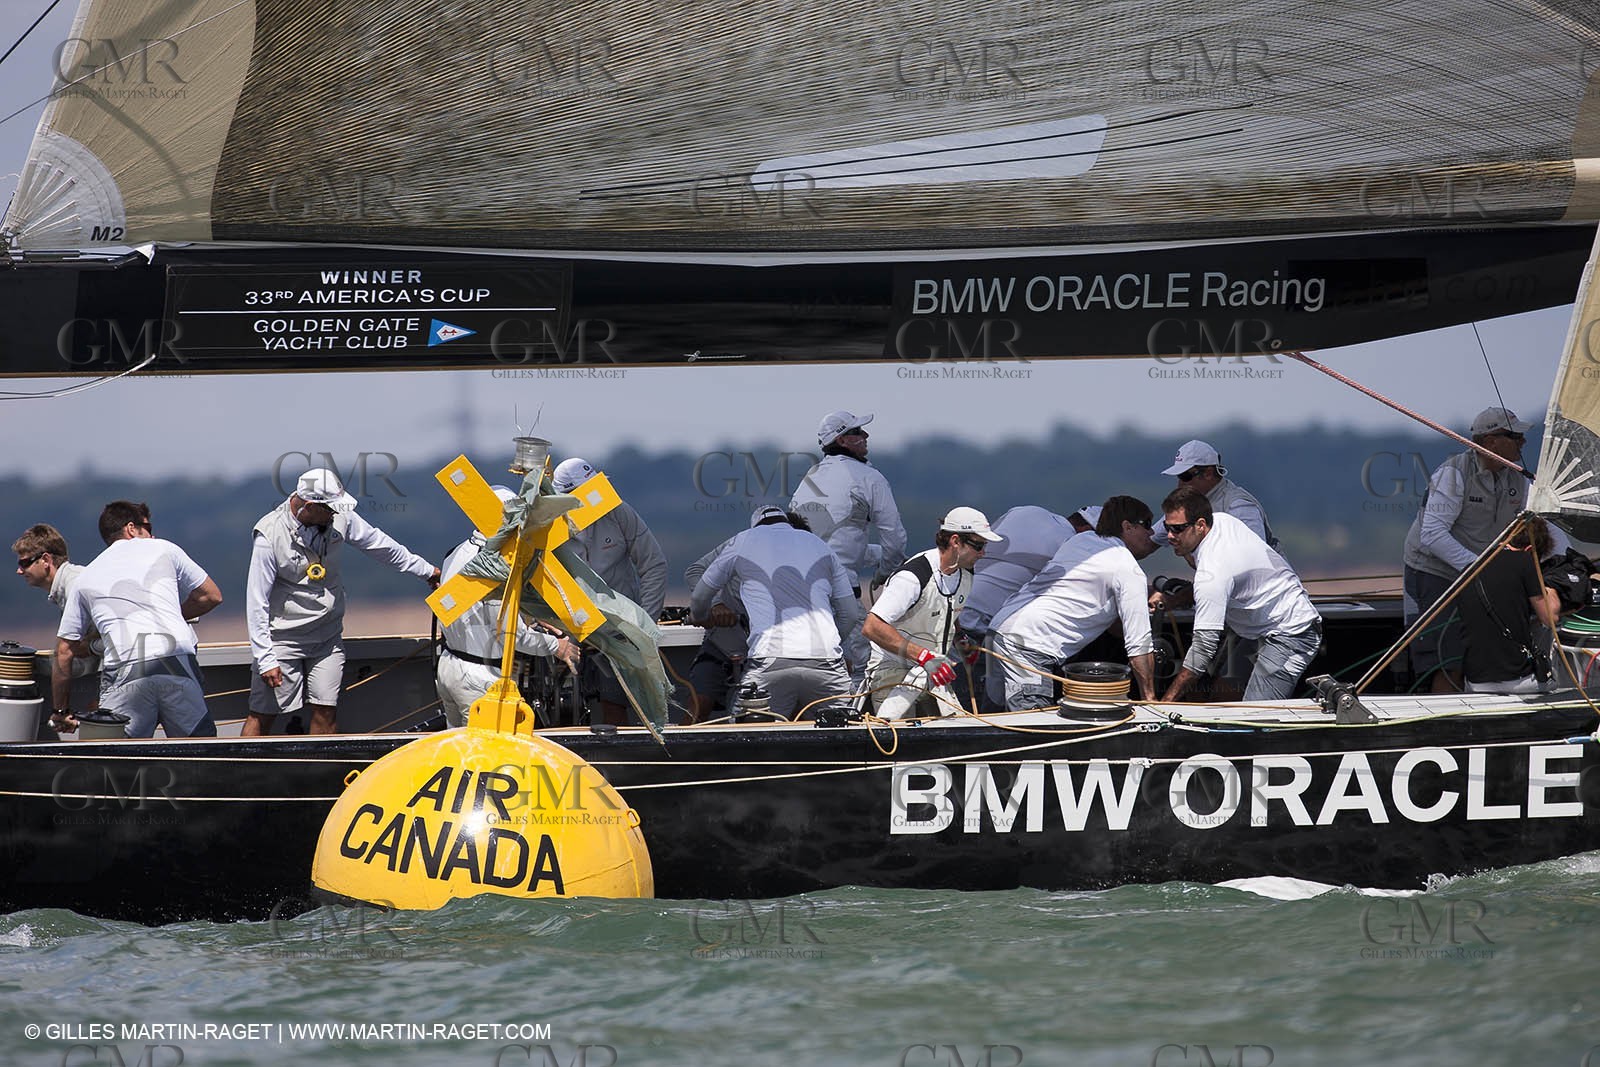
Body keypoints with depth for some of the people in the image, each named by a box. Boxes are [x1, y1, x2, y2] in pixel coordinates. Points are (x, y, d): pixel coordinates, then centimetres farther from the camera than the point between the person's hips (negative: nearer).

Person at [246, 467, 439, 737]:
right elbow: (257, 602, -15)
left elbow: (378, 543, 13)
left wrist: (426, 570, 23)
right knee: (263, 714, -4)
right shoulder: (270, 535, -18)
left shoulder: (339, 518, -5)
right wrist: (265, 659, -18)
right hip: (283, 639, -5)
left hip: (328, 636, 5)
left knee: (325, 714, 3)